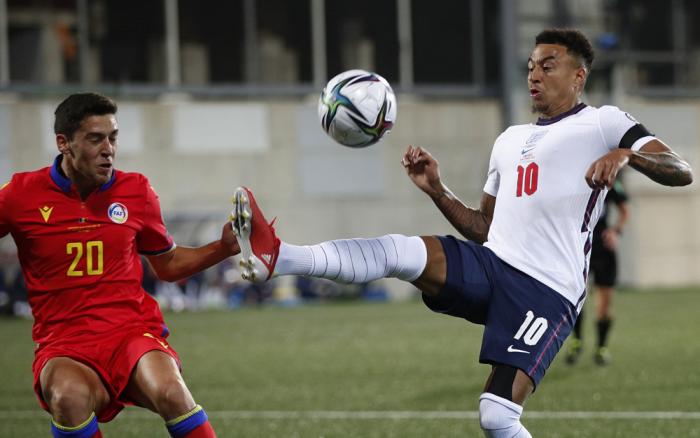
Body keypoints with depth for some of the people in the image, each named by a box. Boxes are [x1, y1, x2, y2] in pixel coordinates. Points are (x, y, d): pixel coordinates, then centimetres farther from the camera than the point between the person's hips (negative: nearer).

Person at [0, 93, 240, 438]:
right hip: (63, 346, -1)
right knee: (70, 397, -38)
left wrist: (224, 247, 6)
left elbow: (168, 264, 21)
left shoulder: (136, 190, 7)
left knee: (170, 393, -34)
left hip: (133, 332, 1)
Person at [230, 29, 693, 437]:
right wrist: (437, 190, 14)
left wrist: (626, 154, -26)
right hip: (490, 265, 6)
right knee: (397, 250, -21)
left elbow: (681, 172, -7)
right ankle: (276, 257, -36)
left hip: (546, 290, -6)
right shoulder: (510, 139, 26)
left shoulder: (602, 123, 5)